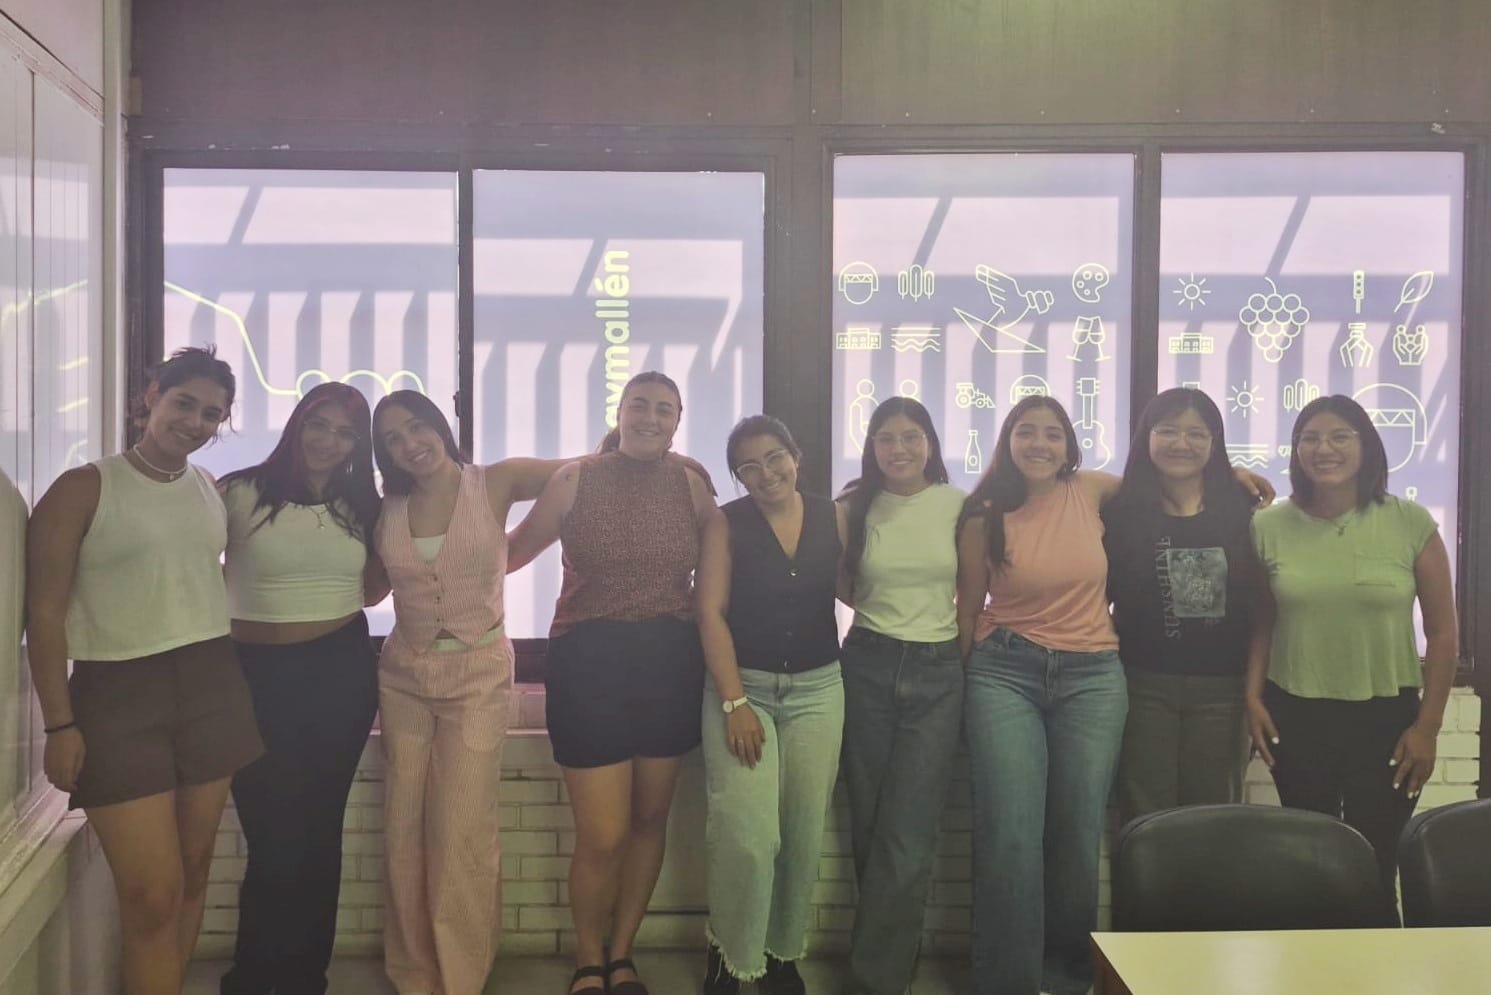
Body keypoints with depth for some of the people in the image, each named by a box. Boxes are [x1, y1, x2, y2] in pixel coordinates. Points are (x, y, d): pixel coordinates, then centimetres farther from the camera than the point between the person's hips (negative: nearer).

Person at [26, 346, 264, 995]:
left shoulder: (214, 492, 10)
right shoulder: (84, 489, -5)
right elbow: (44, 613, -7)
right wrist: (59, 724, -12)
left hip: (211, 686, 5)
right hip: (116, 694, -5)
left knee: (192, 875, 11)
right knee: (152, 893, -7)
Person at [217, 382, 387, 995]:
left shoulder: (360, 507, 8)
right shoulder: (239, 493, -6)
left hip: (342, 671, 4)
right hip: (256, 674, -3)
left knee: (320, 832, 11)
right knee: (275, 839, -1)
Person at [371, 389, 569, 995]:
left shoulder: (495, 484, -4)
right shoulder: (387, 509, 5)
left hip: (478, 676, -3)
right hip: (404, 676, 3)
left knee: (463, 831, -8)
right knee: (405, 830, 7)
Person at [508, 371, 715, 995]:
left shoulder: (691, 485, 3)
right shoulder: (575, 480, -3)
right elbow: (512, 553, 6)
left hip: (670, 663, 3)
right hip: (589, 663, -3)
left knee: (649, 820, 12)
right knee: (603, 837, -4)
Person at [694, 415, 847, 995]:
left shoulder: (834, 518, 3)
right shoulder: (726, 523, -3)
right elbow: (710, 613, -8)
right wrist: (734, 702, -15)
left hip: (818, 689, 3)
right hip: (741, 685, -3)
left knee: (804, 834, 6)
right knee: (746, 835, -12)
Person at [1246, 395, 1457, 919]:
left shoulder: (1411, 523, -5)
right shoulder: (1269, 526, 0)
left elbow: (1442, 631, 0)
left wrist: (1427, 725, -3)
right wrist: (1253, 698, -2)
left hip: (1387, 717, -1)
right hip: (1296, 717, 2)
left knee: (1375, 867, 2)